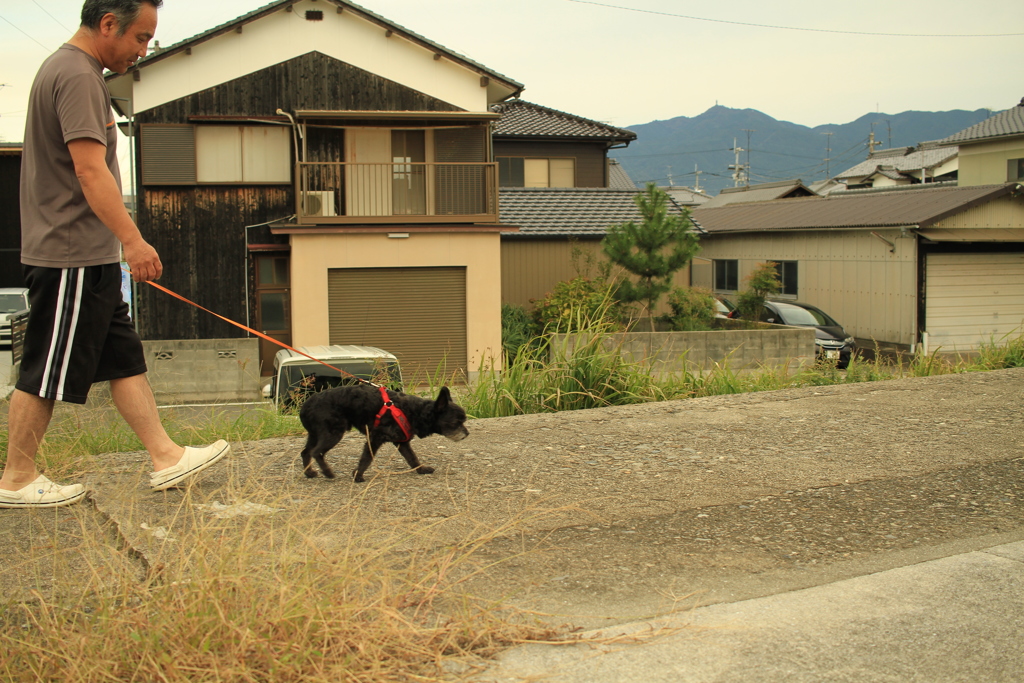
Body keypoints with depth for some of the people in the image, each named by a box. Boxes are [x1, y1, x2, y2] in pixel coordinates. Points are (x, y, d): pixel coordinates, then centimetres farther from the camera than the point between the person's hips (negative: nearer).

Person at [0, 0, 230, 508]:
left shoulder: (67, 69, 18)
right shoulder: (78, 76, -15)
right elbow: (90, 170, -24)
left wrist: (120, 244, 25)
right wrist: (133, 239, -25)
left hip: (87, 257, 11)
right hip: (71, 256, -11)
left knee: (125, 359, 11)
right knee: (47, 371, -1)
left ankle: (166, 457, 16)